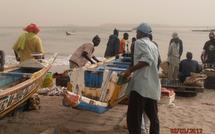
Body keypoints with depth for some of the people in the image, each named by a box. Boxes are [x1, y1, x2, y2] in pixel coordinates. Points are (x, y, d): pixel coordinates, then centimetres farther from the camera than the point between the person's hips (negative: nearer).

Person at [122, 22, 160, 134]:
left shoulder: (139, 42, -5)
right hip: (153, 86, 8)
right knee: (153, 116, 15)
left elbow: (148, 59, -20)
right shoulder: (154, 46, 19)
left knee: (134, 117, -5)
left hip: (140, 85, -8)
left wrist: (130, 70, -19)